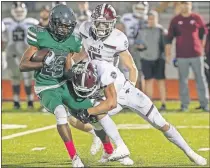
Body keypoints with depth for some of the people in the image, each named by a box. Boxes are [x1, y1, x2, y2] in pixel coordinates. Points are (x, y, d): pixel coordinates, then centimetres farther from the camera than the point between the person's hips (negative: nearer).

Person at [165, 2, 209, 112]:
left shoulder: (197, 18, 2)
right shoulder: (175, 20, 2)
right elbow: (169, 38, 1)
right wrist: (168, 54, -3)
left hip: (197, 54, 0)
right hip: (182, 56, 0)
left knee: (201, 79, 2)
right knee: (183, 80, 3)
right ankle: (184, 104, 7)